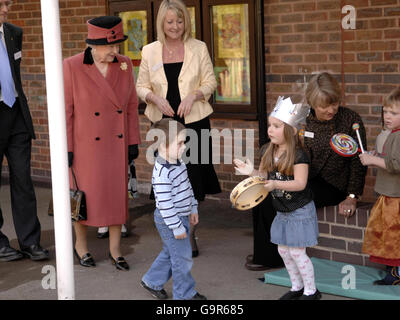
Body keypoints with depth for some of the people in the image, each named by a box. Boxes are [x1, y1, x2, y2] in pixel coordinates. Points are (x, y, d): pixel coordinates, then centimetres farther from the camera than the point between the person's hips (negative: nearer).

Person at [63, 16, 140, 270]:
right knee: (84, 197, 8)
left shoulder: (124, 65, -2)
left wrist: (133, 142, 4)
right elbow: (65, 110, -11)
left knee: (118, 194, 7)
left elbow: (131, 105, 5)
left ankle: (115, 250, 21)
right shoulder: (72, 67, -14)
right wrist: (65, 150, -11)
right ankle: (81, 244, 30)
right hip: (85, 145, -3)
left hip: (116, 144, 4)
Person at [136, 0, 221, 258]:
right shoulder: (150, 52, 5)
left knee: (192, 176, -1)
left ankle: (189, 235, 14)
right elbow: (141, 86, 9)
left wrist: (193, 95, -15)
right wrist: (156, 98, -11)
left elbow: (210, 82, 3)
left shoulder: (199, 48, 1)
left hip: (194, 120, -2)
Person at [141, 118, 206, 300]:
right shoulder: (162, 172, -27)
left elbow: (187, 187, 18)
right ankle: (184, 294, 17)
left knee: (169, 253, 21)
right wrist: (177, 227, -23)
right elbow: (165, 203, -27)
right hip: (168, 221, -10)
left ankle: (151, 281, 38)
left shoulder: (178, 163, 3)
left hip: (181, 217, 10)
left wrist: (193, 208, 20)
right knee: (182, 257, 1)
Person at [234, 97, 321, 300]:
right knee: (283, 250, 14)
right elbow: (265, 176, 4)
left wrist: (276, 184, -38)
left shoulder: (299, 155, -20)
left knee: (296, 252, -3)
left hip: (300, 211, -8)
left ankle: (311, 291, 15)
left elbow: (300, 183, -27)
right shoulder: (270, 153, 3)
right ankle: (297, 287, 32)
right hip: (282, 212, 8)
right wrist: (252, 172, -16)